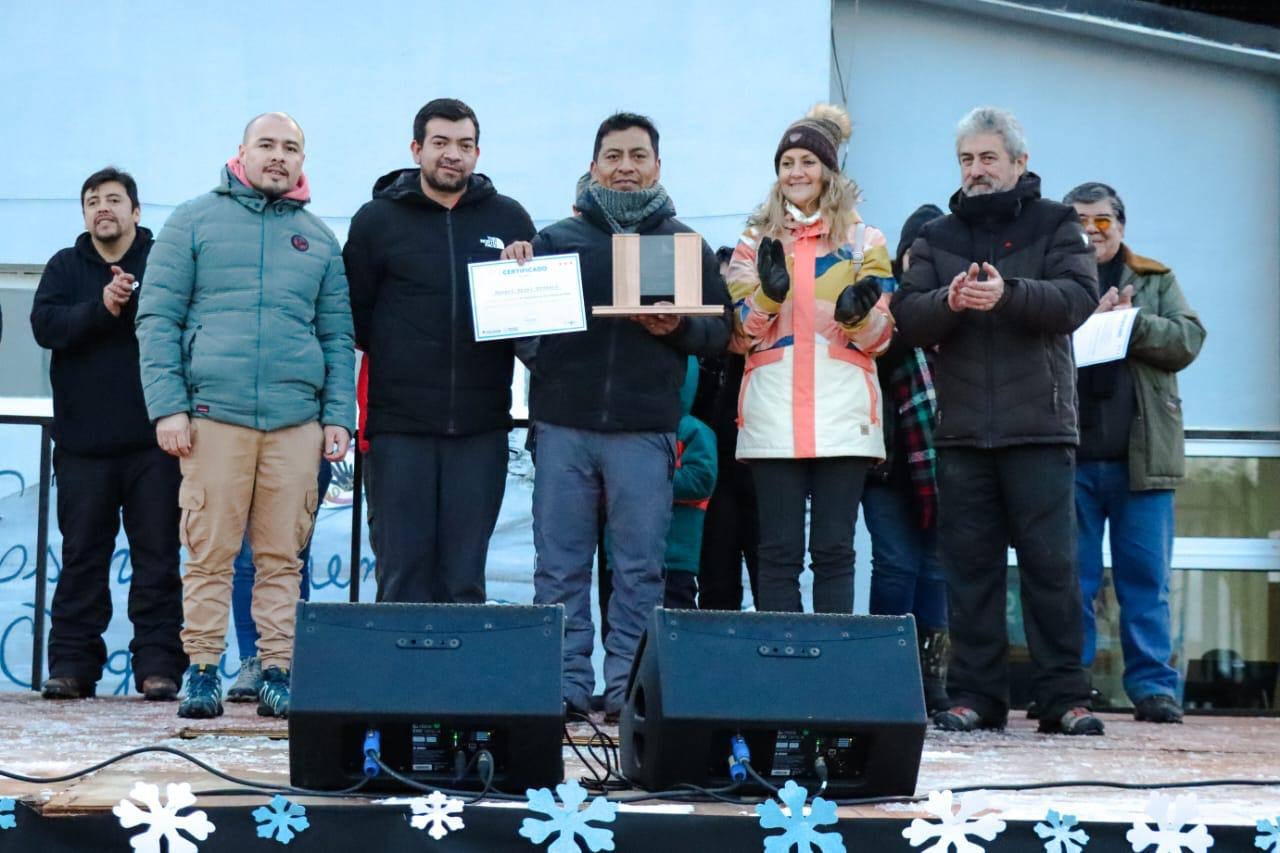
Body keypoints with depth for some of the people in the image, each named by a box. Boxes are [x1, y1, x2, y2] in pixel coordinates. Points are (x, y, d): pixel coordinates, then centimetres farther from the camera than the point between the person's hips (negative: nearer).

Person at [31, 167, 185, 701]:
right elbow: (44, 325, -5)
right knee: (82, 556, 5)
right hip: (83, 441, 2)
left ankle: (158, 666, 2)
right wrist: (101, 307, -18)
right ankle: (72, 665, 9)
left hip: (153, 441, -2)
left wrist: (136, 301, -23)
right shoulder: (65, 267, 11)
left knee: (157, 555, -1)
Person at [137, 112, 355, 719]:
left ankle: (277, 674, 5)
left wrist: (338, 415, 7)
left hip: (296, 421, 2)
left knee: (282, 556, 1)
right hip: (214, 413, -2)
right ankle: (202, 673, 3)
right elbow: (157, 317, 4)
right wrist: (167, 405, -6)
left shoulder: (318, 238, 16)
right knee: (209, 552, -3)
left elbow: (337, 335, 18)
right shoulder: (196, 221, 8)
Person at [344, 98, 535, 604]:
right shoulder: (377, 220, 6)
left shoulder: (510, 220, 11)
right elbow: (353, 315, 6)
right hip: (400, 424, -1)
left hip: (481, 427, 1)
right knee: (403, 572, 0)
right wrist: (400, 357, -2)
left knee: (465, 576, 4)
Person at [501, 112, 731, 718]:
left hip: (644, 429, 0)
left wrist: (680, 327, -12)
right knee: (560, 565, 1)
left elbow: (721, 332, 8)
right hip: (562, 423, 1)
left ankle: (629, 689, 8)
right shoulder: (557, 238, 12)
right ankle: (564, 685, 7)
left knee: (639, 567, 1)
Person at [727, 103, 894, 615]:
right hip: (773, 414, 1)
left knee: (834, 548, 0)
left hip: (843, 415, -1)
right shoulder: (755, 242, 13)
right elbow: (745, 336, 6)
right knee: (779, 550, -1)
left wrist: (857, 314, -15)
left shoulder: (865, 241, 10)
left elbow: (880, 338, 7)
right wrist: (769, 293, -14)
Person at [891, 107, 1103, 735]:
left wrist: (1007, 294, -25)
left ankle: (1063, 697, 1)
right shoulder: (936, 238, 14)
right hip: (961, 429, 3)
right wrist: (950, 301, -19)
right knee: (970, 565, 4)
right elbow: (907, 318, 2)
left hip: (1040, 427, -2)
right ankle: (975, 695, 9)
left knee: (1051, 564, -3)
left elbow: (1077, 299, -9)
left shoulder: (1055, 226, 7)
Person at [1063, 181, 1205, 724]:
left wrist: (1131, 320, -13)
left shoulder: (1156, 281, 14)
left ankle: (1152, 684, 8)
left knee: (1146, 578, 3)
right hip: (1070, 455, -1)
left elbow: (1187, 341, 0)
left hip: (1141, 455, 1)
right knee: (1070, 577, 3)